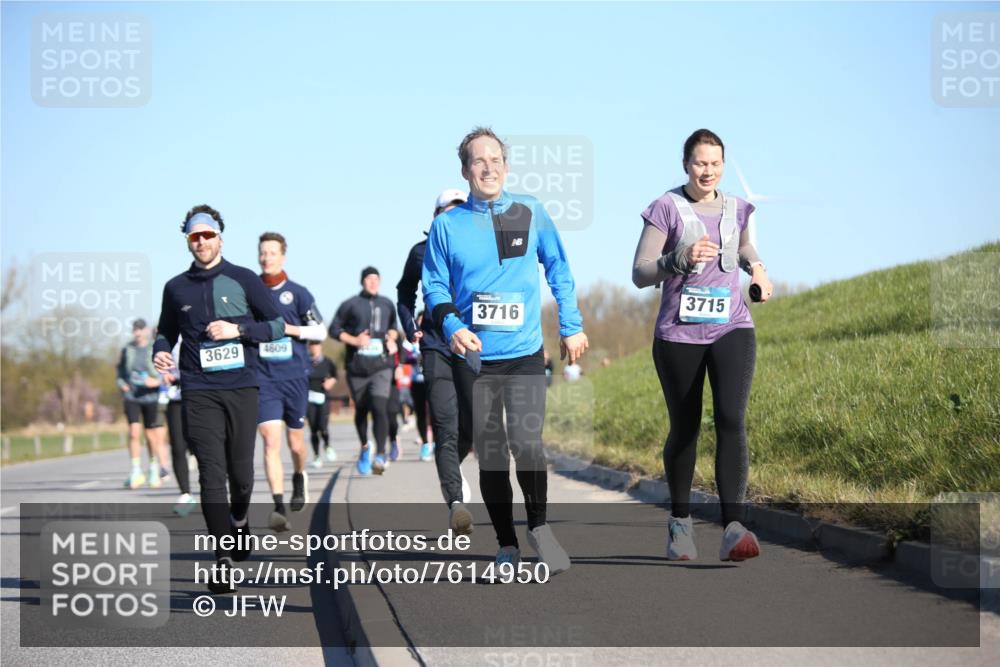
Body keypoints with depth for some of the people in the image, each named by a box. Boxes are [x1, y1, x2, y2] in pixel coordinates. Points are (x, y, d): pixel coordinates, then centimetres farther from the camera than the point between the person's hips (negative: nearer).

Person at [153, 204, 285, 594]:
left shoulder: (244, 280, 6)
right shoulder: (176, 288, 12)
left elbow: (277, 325, 6)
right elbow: (167, 332, 24)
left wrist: (237, 329, -8)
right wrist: (160, 352, 2)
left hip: (241, 389, 0)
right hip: (199, 392, 0)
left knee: (241, 472, 5)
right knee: (212, 474, -10)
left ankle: (239, 520, 39)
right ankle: (223, 560, -12)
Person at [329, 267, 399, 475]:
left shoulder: (387, 305, 11)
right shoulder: (351, 305, 1)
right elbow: (334, 329, 1)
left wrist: (392, 339, 7)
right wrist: (354, 340, -12)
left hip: (381, 366, 0)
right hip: (357, 367, 0)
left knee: (379, 407, -18)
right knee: (361, 409, 10)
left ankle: (380, 455, -18)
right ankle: (365, 447, 35)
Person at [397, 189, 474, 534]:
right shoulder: (422, 252, 6)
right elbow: (405, 292, 23)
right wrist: (410, 330, 12)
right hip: (437, 348, -1)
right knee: (446, 426, -14)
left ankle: (451, 468, 38)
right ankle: (455, 503, -19)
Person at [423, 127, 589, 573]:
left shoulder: (531, 213, 3)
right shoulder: (447, 225, 1)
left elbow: (558, 270, 13)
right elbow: (434, 285, 4)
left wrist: (571, 327, 12)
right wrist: (452, 327, -14)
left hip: (525, 353, -1)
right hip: (473, 356, 1)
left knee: (525, 441, -15)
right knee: (489, 454, 4)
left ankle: (539, 528, 7)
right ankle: (507, 548, 14)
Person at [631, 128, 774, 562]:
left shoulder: (736, 209, 10)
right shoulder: (666, 209, -3)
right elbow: (640, 274, -7)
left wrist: (756, 267, 13)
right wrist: (680, 259, -23)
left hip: (731, 330, 2)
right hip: (679, 334, -2)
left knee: (732, 420, -18)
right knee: (684, 429, 9)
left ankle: (733, 529, -27)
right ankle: (680, 521, 32)